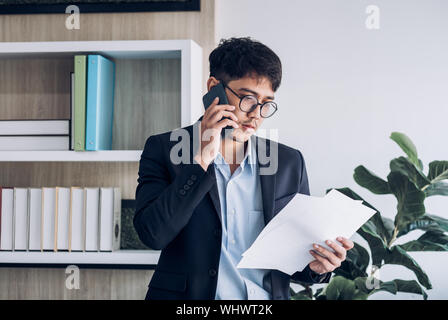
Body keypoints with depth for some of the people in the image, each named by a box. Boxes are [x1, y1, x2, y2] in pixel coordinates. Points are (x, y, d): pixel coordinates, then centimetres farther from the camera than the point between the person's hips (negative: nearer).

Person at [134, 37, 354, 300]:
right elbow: (152, 234, -10)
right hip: (190, 297, -3)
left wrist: (315, 265, -5)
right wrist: (202, 158, -11)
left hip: (268, 296, 3)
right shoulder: (164, 149, 3)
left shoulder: (290, 163, 11)